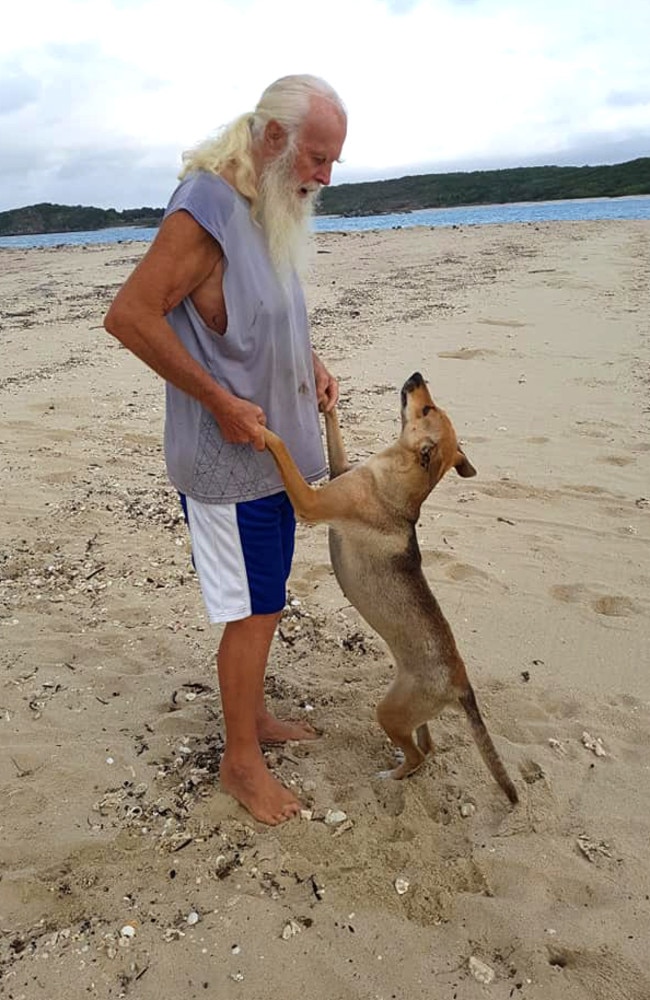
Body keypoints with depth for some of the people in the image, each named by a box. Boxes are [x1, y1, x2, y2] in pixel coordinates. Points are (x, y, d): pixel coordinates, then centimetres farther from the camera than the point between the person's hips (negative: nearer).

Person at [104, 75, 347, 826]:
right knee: (255, 610, 1)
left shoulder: (272, 211, 10)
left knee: (262, 602, 18)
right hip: (227, 461, -9)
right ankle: (240, 762, 21)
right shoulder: (207, 210, -18)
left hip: (272, 450, 9)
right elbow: (128, 315, -22)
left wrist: (311, 364, 7)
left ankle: (253, 717, 38)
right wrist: (221, 401, -22)